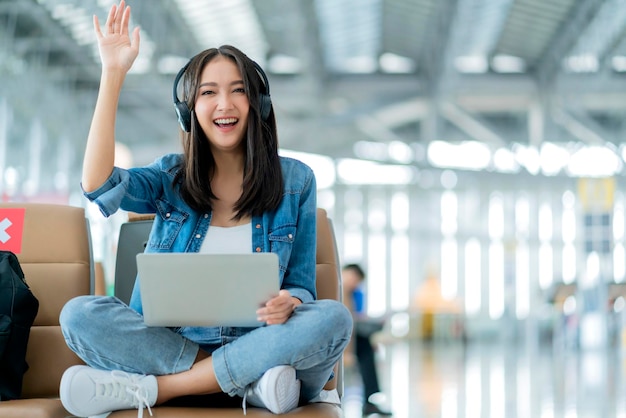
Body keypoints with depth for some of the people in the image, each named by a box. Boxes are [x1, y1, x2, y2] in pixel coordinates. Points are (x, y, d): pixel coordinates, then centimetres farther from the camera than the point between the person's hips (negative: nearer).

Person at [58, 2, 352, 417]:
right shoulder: (171, 177, 7)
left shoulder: (295, 181, 6)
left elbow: (301, 286, 7)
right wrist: (113, 73, -14)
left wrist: (288, 302, -20)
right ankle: (249, 384, -26)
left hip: (257, 345, 0)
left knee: (334, 317, -30)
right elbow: (97, 185, -14)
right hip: (172, 340, 0)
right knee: (79, 314, -23)